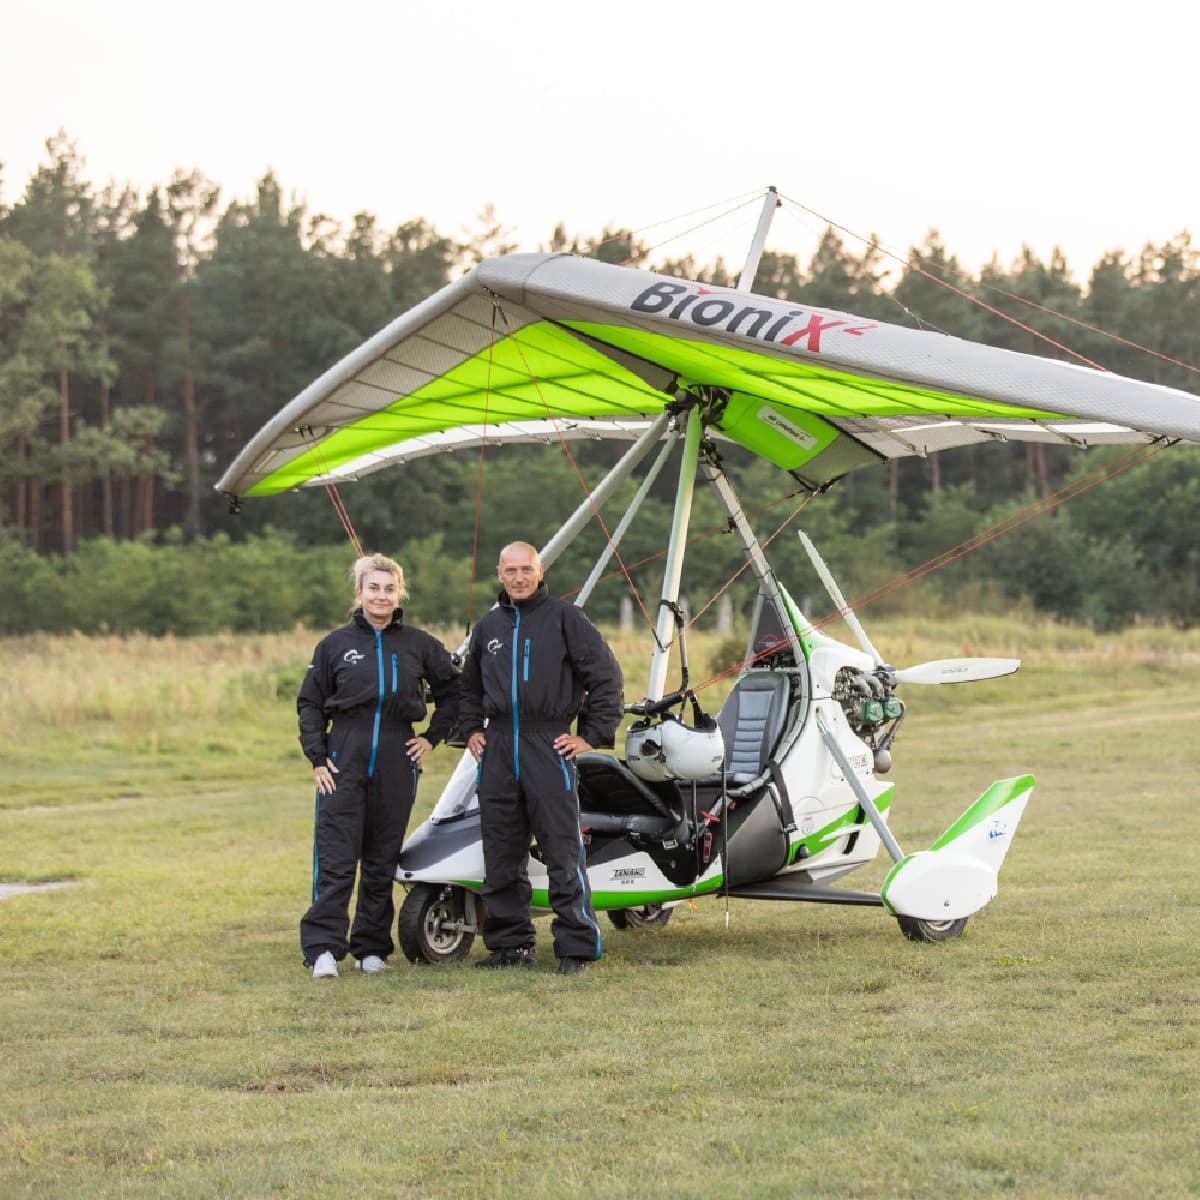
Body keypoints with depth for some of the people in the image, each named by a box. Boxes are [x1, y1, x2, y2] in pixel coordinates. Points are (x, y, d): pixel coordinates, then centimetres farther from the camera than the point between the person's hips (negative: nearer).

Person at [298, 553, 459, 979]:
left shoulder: (419, 645, 7)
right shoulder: (336, 644, 5)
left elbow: (452, 693, 19)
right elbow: (310, 704, 8)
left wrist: (432, 737, 9)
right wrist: (317, 757, -1)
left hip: (397, 762, 2)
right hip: (345, 759, -1)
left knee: (383, 861, 7)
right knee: (335, 859, -8)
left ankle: (371, 948, 15)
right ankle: (323, 949, -8)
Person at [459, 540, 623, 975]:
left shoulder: (564, 618, 0)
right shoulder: (489, 627, 16)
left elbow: (606, 677, 0)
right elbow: (470, 686, 32)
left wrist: (592, 735, -4)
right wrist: (470, 730, 18)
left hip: (550, 746, -5)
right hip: (498, 751, 5)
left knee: (564, 854, -6)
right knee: (502, 857, 7)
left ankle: (576, 946, -3)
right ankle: (510, 943, 15)